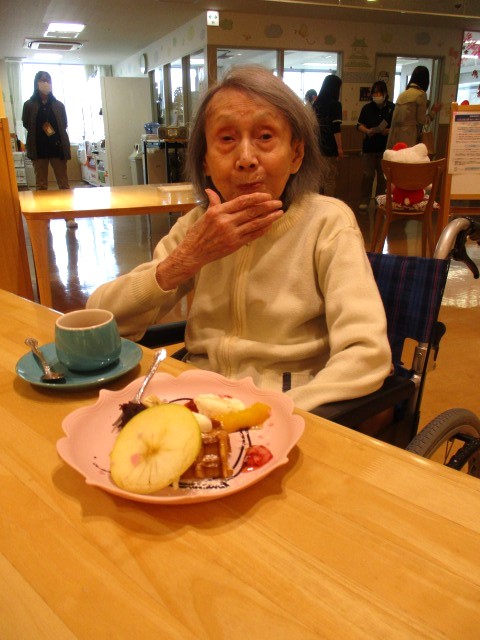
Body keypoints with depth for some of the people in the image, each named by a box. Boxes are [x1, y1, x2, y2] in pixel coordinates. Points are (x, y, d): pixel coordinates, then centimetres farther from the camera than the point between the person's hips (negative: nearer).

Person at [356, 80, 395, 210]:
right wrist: (367, 131, -13)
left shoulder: (392, 108, 1)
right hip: (369, 146, 0)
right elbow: (359, 125, 7)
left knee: (383, 175, 5)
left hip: (386, 147, 0)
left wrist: (388, 131, -17)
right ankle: (364, 200, 11)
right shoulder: (367, 108, 4)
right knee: (368, 174, 0)